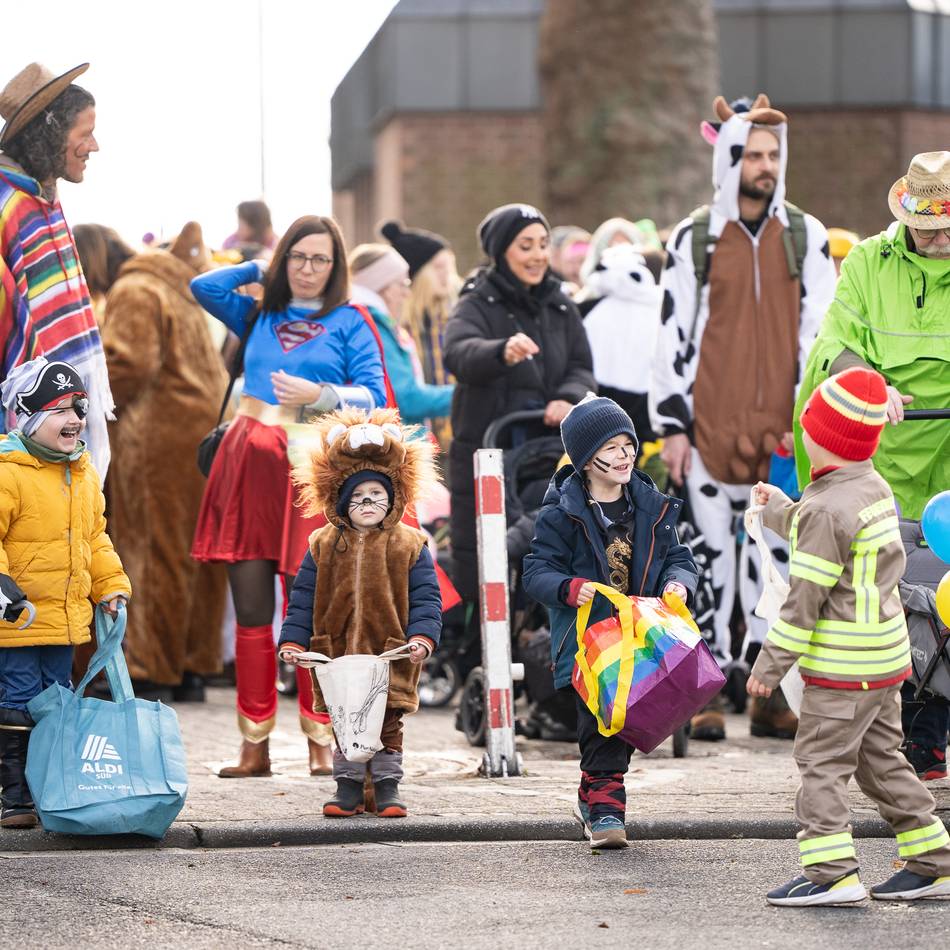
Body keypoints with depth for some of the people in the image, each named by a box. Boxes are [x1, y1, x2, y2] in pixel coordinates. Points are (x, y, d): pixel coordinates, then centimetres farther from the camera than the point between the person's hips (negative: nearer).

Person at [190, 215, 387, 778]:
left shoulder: (349, 323, 9)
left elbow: (374, 396, -1)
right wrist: (264, 270, 16)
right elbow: (204, 286, 9)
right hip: (248, 463, 3)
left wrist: (319, 395, -16)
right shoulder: (260, 317, 19)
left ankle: (321, 743, 0)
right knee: (251, 611, 0)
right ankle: (255, 746, 3)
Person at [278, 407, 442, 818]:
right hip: (339, 657, 1)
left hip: (391, 659, -1)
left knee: (388, 725, 5)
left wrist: (422, 636, -17)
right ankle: (348, 788, 18)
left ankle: (387, 788, 15)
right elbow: (303, 599, 4)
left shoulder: (409, 546, -1)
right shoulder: (323, 546, 3)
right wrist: (292, 641, -6)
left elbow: (425, 598, -3)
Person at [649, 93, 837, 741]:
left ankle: (768, 692, 8)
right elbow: (673, 335, 4)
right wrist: (671, 424, 0)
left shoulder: (807, 237, 7)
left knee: (775, 553, 2)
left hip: (782, 427, 1)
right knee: (711, 554, 0)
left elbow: (819, 334, 5)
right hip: (711, 423, -1)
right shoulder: (693, 240, 5)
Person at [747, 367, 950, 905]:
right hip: (885, 658, 9)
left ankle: (832, 871, -9)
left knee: (823, 762, -4)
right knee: (881, 760, 16)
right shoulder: (875, 488, 8)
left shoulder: (826, 508, -19)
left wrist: (772, 663, -12)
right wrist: (781, 511, 38)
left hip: (842, 667, -9)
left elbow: (806, 596, -19)